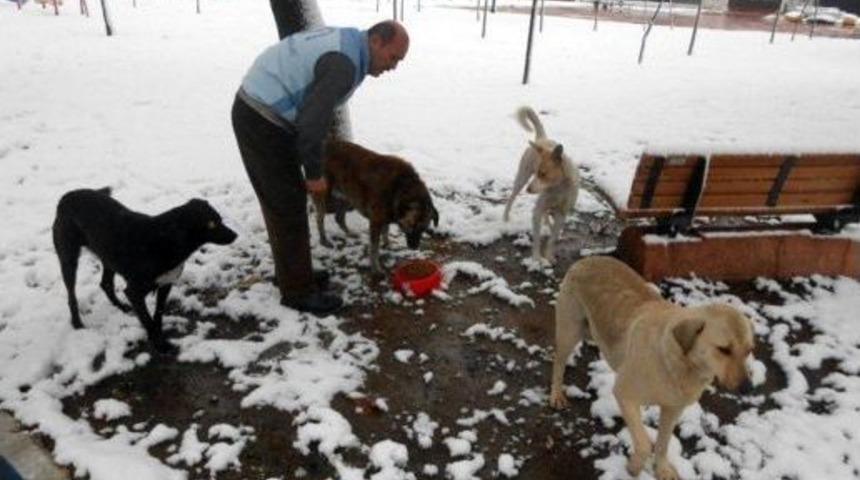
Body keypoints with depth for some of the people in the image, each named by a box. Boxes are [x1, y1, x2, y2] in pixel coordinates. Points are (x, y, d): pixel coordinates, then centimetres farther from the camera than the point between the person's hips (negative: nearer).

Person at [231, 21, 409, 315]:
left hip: (257, 111, 10)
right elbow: (312, 121, -23)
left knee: (282, 202, 17)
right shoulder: (344, 63, -21)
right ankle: (298, 291, 9)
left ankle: (291, 272, 31)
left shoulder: (345, 41, 12)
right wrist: (314, 173, -12)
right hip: (263, 122, -10)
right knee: (288, 206, -2)